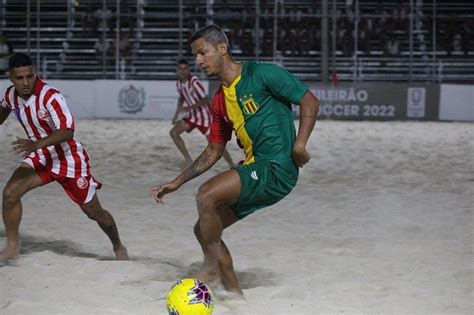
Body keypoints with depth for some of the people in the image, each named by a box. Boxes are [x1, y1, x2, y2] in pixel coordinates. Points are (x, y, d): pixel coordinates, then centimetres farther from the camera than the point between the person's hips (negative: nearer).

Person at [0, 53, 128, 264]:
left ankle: (118, 248, 34)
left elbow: (67, 131, -39)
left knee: (94, 212, 8)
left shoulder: (50, 96, -29)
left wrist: (36, 145, -51)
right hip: (40, 158, 5)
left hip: (69, 159, -5)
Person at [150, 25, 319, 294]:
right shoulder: (221, 100, 15)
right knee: (205, 229, 7)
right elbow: (214, 152, 21)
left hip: (276, 169, -9)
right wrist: (176, 183, 17)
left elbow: (310, 101, -7)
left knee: (206, 196, -24)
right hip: (255, 170, 9)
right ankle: (236, 295, 15)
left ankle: (211, 270, -7)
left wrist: (299, 144, -19)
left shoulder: (261, 74, -8)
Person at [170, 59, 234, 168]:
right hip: (192, 115, 7)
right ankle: (188, 160, 2)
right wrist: (176, 114, 11)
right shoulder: (179, 83, -1)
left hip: (204, 114, -7)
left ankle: (232, 166, 4)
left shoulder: (194, 82, -24)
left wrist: (189, 108, -34)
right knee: (174, 132, -6)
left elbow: (205, 100, -27)